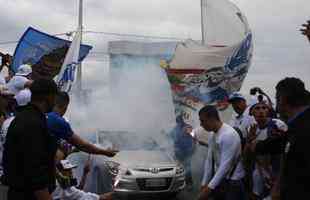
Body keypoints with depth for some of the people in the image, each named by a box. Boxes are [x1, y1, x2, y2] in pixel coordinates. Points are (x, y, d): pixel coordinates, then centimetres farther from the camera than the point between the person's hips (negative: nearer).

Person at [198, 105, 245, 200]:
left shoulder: (229, 135, -23)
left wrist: (210, 187, -24)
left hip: (233, 182, -8)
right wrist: (204, 183, 4)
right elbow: (209, 161, 6)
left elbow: (225, 165, -25)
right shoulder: (212, 136, 4)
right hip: (219, 180, 8)